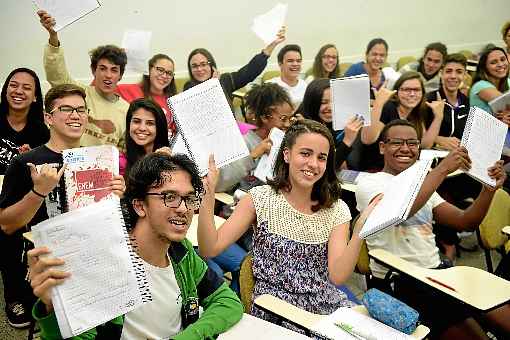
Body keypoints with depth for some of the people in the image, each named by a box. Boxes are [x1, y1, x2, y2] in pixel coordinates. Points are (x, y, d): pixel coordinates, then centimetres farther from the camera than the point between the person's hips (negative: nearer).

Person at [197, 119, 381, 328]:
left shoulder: (337, 210, 1)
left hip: (324, 304, 3)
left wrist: (360, 231, -25)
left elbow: (337, 276, -11)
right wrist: (208, 194, -23)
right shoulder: (260, 199, -4)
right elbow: (209, 249, -11)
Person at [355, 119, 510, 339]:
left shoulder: (422, 183, 18)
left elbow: (465, 222, 11)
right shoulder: (369, 184, -4)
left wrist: (489, 188, -5)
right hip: (397, 282, -7)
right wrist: (443, 169, -24)